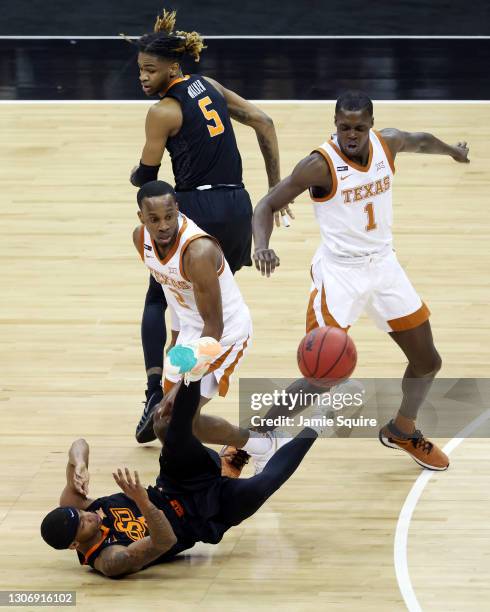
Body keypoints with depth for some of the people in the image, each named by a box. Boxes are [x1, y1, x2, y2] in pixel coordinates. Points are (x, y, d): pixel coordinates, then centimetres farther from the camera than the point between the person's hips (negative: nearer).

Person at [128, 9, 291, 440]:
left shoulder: (163, 111, -8)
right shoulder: (208, 87, 11)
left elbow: (147, 178, -2)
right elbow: (263, 122, 13)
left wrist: (136, 175, 23)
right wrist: (276, 187, 15)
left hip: (196, 210, -6)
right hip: (238, 207, 6)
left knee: (157, 299, 13)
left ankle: (156, 392, -4)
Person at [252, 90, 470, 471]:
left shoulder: (388, 143, -5)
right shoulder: (321, 164, -20)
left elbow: (419, 141, 19)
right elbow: (268, 205, -17)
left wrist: (451, 150, 40)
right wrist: (262, 246, -38)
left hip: (384, 266, 6)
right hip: (339, 273, -6)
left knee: (428, 361, 12)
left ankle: (402, 430, 38)